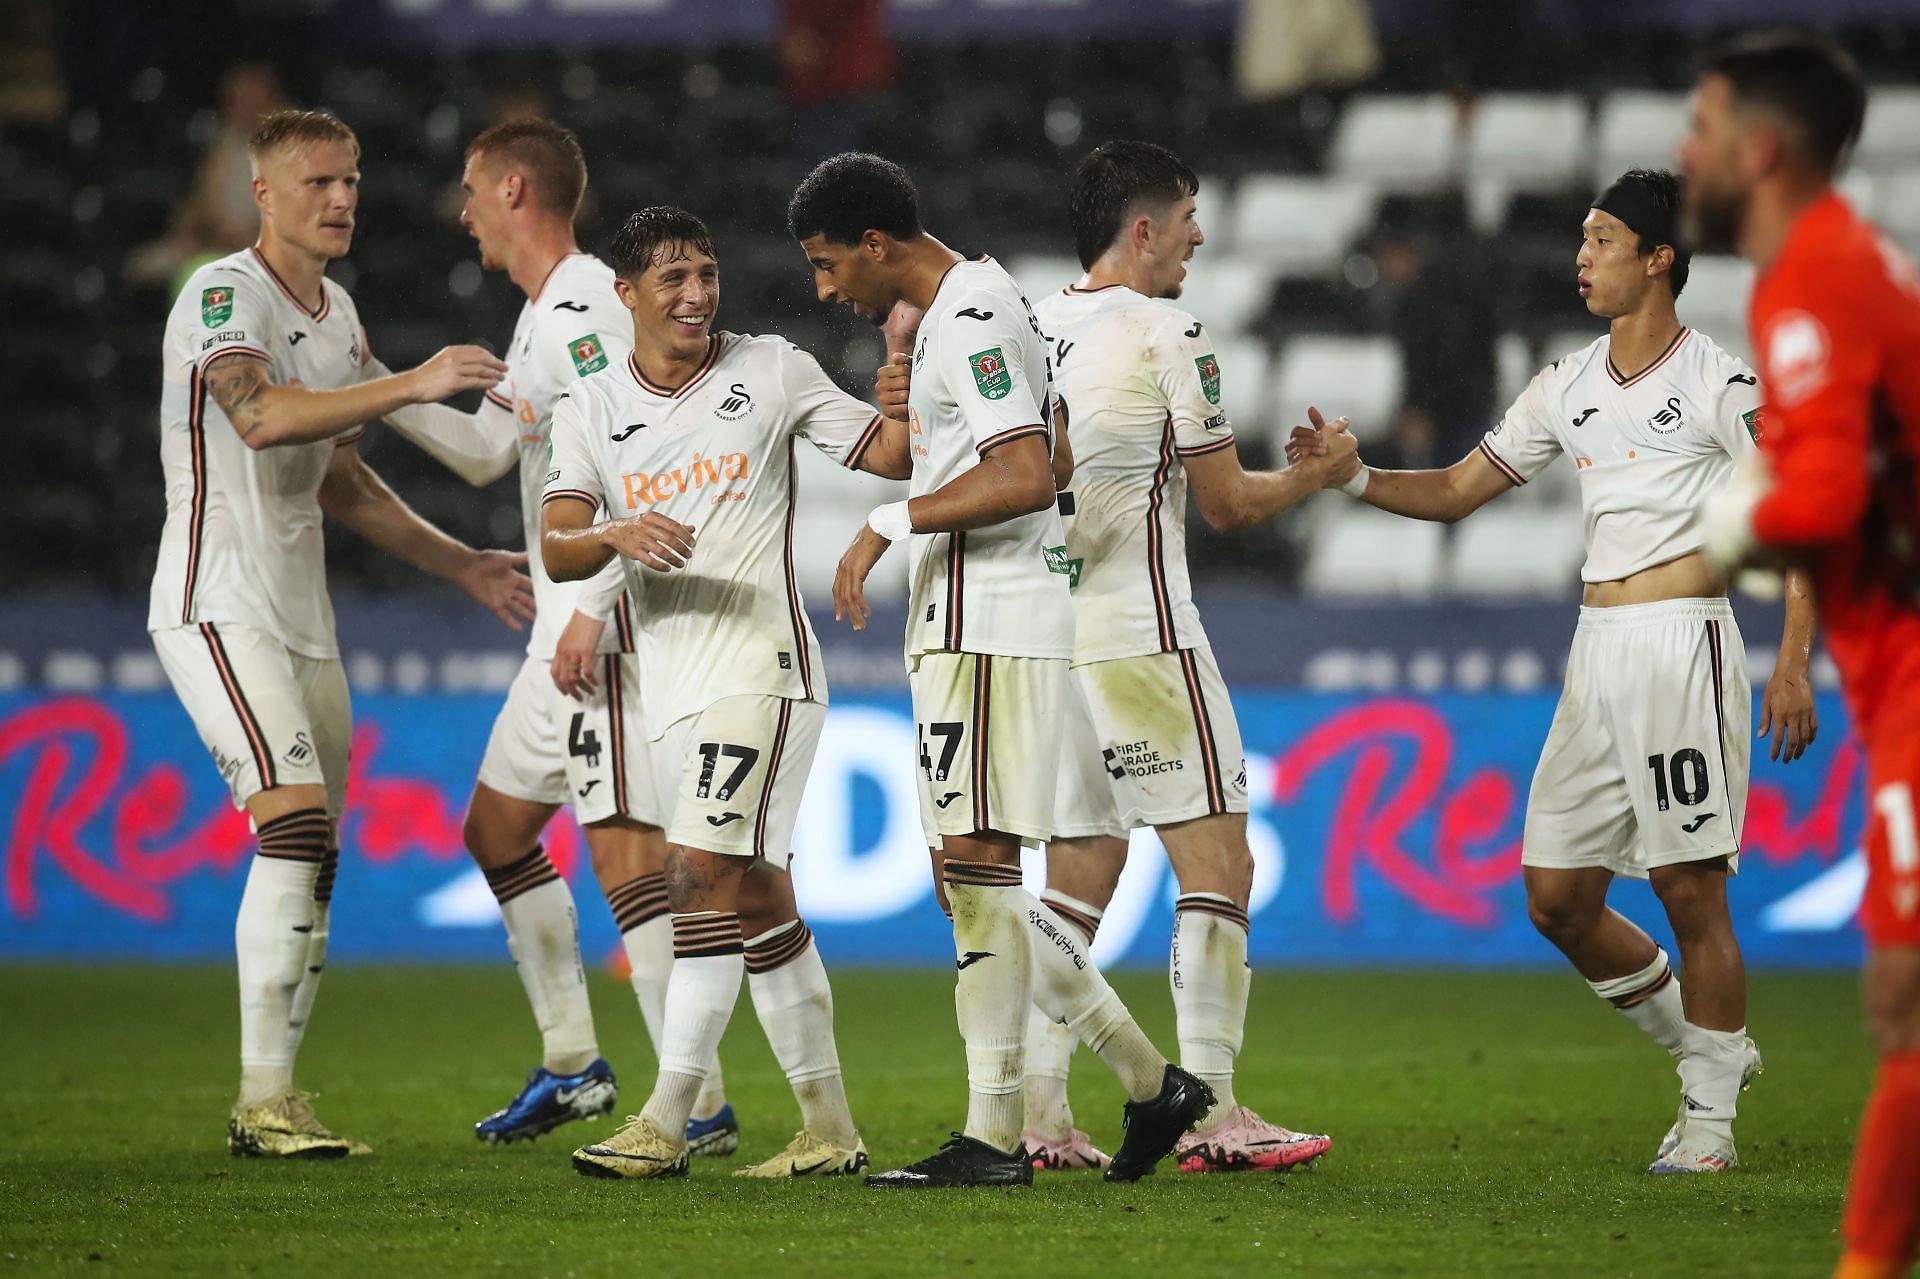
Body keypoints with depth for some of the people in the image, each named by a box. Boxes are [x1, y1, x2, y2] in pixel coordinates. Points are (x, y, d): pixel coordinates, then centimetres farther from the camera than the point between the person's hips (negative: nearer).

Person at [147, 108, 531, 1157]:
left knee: (313, 867, 7)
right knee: (297, 827, -20)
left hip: (301, 619, 9)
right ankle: (265, 1098, -19)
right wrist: (412, 385, -38)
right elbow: (261, 417, -32)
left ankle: (273, 1103, 14)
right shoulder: (224, 296, -12)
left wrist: (463, 566, 20)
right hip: (217, 606, -9)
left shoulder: (337, 316, 16)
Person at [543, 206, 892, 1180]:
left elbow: (890, 452, 5)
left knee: (704, 873, -16)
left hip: (761, 669, -5)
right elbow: (557, 552, -1)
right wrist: (618, 534, -22)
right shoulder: (591, 411, 10)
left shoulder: (770, 373, 3)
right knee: (756, 899, 8)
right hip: (673, 687, 5)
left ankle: (665, 1121, -17)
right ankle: (829, 1129, 14)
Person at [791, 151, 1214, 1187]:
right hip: (965, 625, 11)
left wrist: (892, 523, -21)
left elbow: (1027, 477, -25)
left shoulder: (968, 322, -15)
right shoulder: (965, 301, 18)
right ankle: (1150, 1081, 14)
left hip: (989, 625, -11)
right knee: (970, 879, 11)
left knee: (975, 866, -9)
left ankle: (994, 1135, -8)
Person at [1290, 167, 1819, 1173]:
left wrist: (1794, 663, -14)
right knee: (1555, 896, 4)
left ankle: (1710, 1116, 2)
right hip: (1596, 648, 7)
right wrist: (1358, 479, 1)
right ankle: (1702, 1045, 23)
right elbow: (1458, 489, 18)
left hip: (1682, 639, -7)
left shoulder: (1719, 385, -5)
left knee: (1689, 889, -8)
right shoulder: (1569, 386, 14)